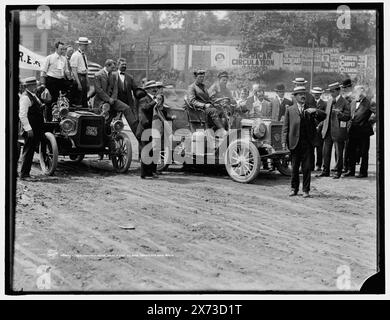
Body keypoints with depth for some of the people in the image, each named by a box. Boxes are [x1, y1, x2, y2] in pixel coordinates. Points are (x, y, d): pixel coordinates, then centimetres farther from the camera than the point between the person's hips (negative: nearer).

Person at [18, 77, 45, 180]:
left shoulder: (33, 96, 16)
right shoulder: (25, 97, -15)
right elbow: (22, 115, -21)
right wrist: (28, 129, -24)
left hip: (36, 130, 9)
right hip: (30, 130, -9)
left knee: (30, 152, 13)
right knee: (28, 151, -5)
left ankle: (26, 173, 20)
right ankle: (24, 174, -1)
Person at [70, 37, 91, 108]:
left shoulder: (84, 55, 15)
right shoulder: (75, 55, -11)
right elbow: (74, 71, -15)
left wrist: (87, 82, 15)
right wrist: (78, 83, -18)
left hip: (84, 78, 9)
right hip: (78, 77, -9)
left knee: (85, 100, 10)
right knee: (78, 100, -7)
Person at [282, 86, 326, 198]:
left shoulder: (310, 109, 11)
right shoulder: (290, 110, 8)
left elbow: (323, 117, 0)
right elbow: (285, 127, 5)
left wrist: (315, 111, -19)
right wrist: (284, 141, -4)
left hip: (308, 143, 1)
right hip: (295, 142, 0)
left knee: (307, 168, 0)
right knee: (295, 168, 7)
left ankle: (306, 190, 8)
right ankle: (294, 188, 21)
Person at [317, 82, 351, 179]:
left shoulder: (344, 102, -6)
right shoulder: (329, 101, 14)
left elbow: (347, 117, -9)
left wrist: (339, 113, -25)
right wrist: (323, 128, 14)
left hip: (338, 131, -6)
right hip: (328, 131, 6)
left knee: (338, 153, 1)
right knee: (326, 152, 8)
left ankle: (338, 171, 11)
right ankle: (325, 171, 17)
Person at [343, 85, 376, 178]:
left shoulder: (368, 103, -9)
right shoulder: (353, 103, 14)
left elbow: (377, 113, -16)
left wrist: (370, 122, -12)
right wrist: (350, 125, 13)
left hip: (363, 131, -7)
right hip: (353, 131, 7)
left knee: (364, 153, 2)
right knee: (350, 151, 9)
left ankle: (363, 172, 10)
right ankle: (351, 171, 19)